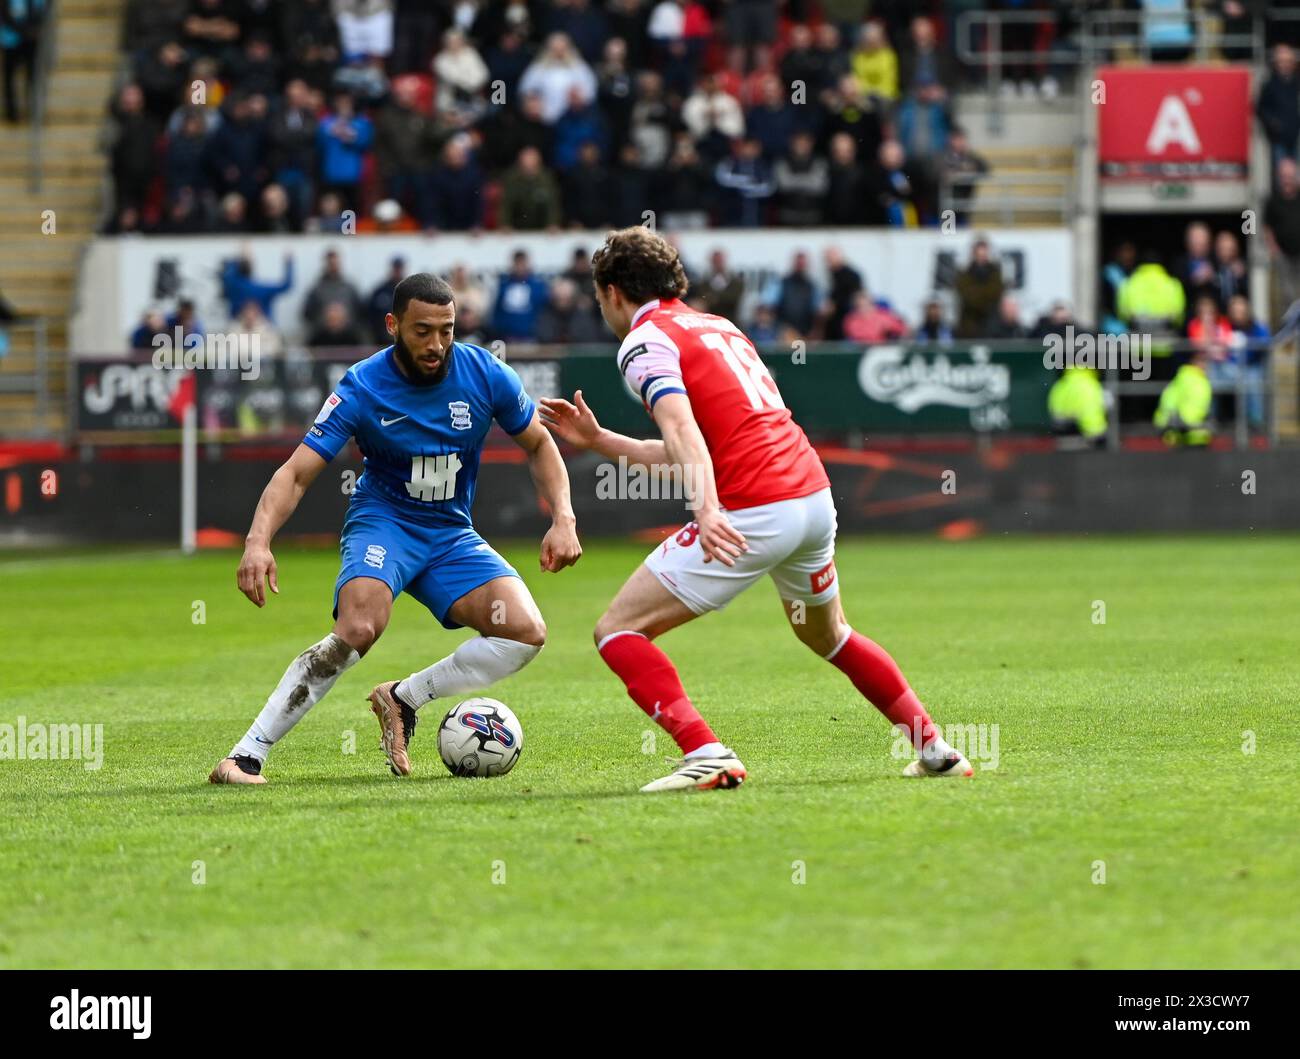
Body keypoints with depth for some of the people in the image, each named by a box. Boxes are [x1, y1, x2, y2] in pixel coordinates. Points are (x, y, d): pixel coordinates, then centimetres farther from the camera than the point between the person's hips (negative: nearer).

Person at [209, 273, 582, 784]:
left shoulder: (485, 374, -9)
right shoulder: (362, 388, -16)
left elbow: (539, 444, 8)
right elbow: (296, 473, -18)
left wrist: (562, 520, -6)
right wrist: (258, 540, -35)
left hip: (452, 535, 4)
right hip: (383, 522, -4)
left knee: (526, 633, -18)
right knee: (359, 628, -33)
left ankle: (403, 699, -1)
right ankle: (246, 755, -30)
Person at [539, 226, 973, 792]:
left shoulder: (644, 340, -1)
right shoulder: (719, 327, 24)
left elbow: (682, 430, -21)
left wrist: (706, 510, -34)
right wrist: (597, 440, 30)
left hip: (750, 513, -8)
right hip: (815, 495, 8)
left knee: (618, 629, -3)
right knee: (828, 634, 33)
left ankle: (707, 755, -18)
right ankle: (936, 749, 32)